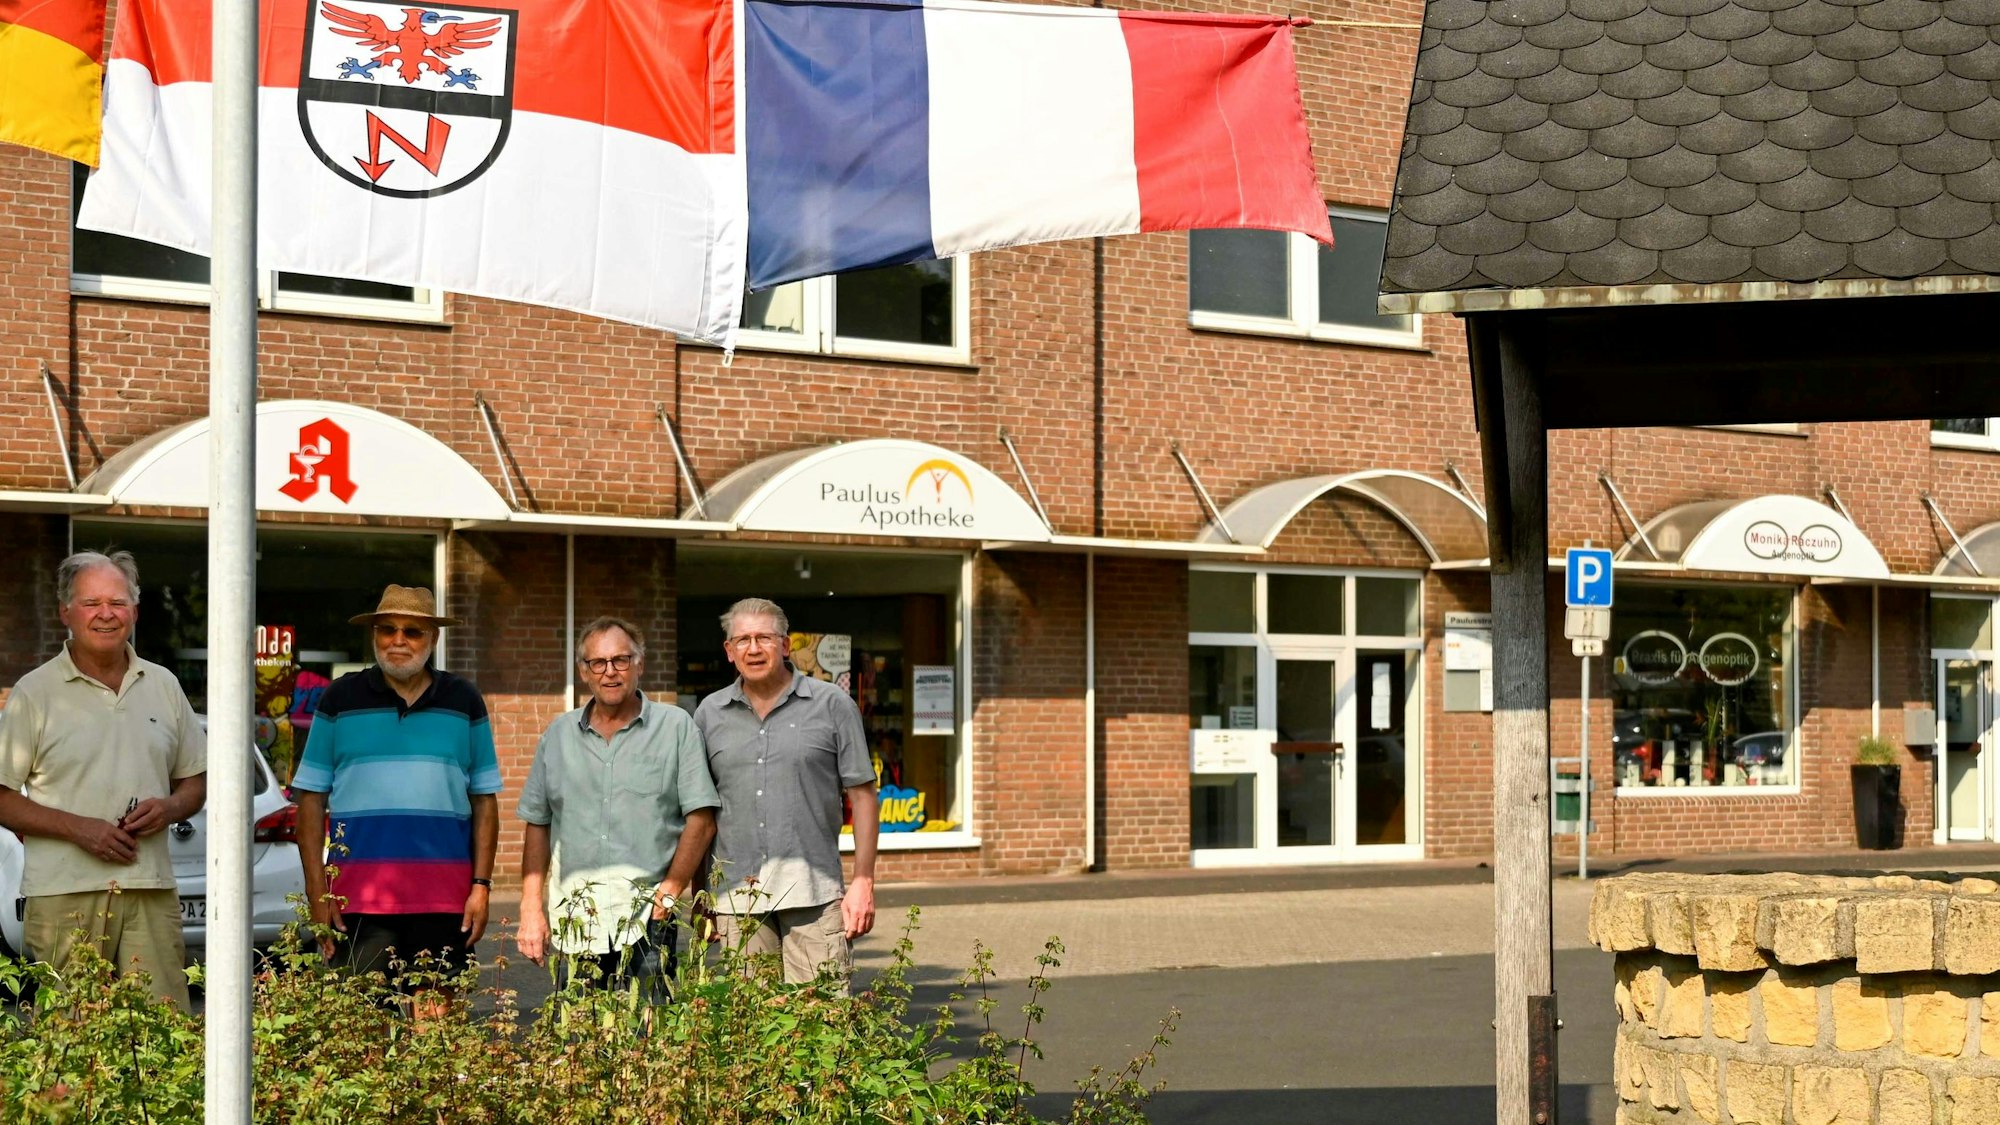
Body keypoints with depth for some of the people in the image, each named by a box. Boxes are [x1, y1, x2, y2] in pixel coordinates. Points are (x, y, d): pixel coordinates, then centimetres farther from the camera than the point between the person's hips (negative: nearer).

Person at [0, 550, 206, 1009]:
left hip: (152, 891, 3)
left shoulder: (163, 686, 15)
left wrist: (169, 808, -1)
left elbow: (197, 781, 22)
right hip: (64, 895, -3)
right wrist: (78, 828, -11)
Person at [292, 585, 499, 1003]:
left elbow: (485, 800, 11)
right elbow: (311, 798, 6)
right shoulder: (340, 699, 8)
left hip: (445, 900, 1)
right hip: (358, 899, -1)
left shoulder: (464, 702, 11)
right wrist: (317, 889, -2)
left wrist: (481, 885, 1)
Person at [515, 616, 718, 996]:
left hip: (647, 918, -3)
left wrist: (670, 891, -7)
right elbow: (537, 826, 15)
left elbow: (701, 821, 0)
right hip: (574, 918, 3)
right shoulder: (558, 735, 14)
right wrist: (531, 909, 7)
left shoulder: (676, 727, 4)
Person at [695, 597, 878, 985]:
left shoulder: (832, 705, 5)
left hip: (814, 894, -2)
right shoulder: (709, 714, 12)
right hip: (737, 896, 2)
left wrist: (863, 881, -3)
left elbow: (861, 795, 4)